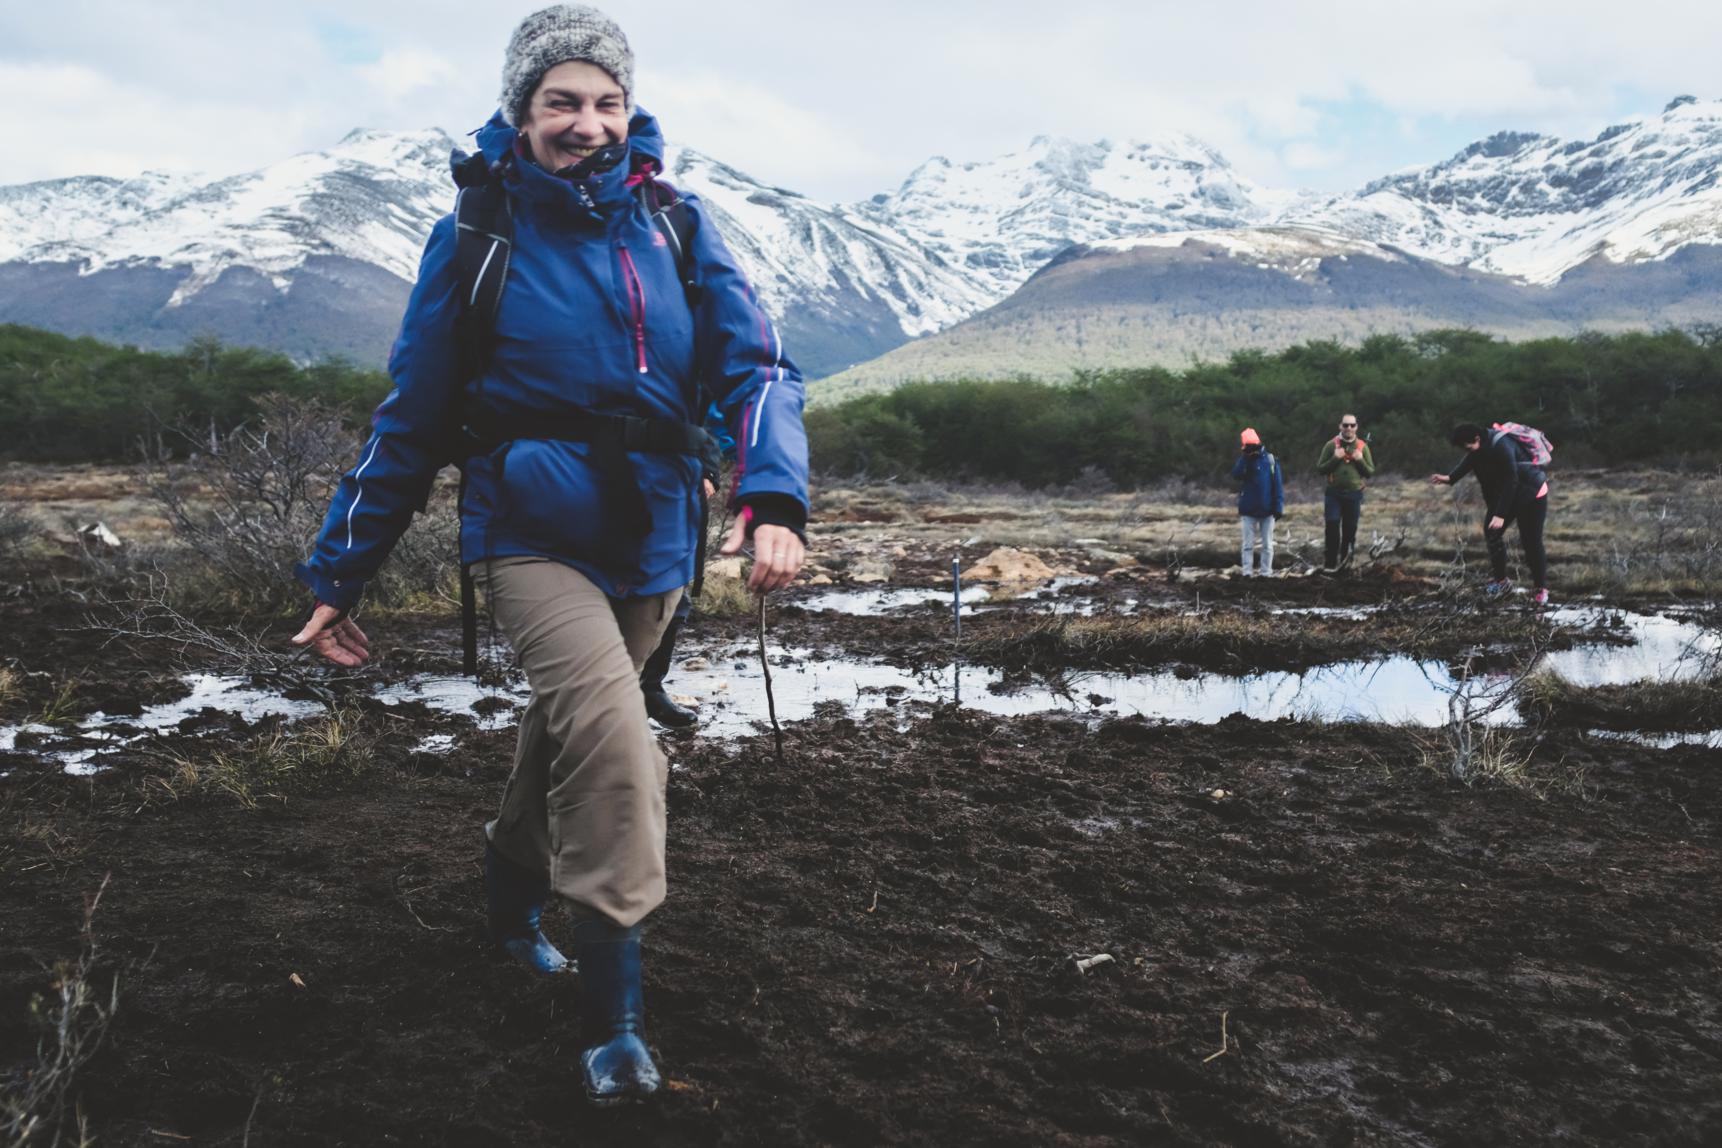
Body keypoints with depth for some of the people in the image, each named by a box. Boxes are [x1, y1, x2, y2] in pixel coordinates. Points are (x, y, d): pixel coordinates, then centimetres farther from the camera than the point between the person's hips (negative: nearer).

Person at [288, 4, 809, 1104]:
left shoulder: (676, 226, -2)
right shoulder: (477, 239, -7)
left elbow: (755, 363, -7)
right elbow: (413, 421, -1)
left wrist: (774, 496, -27)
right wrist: (340, 574, 2)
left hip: (653, 546, 4)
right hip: (533, 538, -4)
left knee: (572, 736, 22)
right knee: (611, 735, -26)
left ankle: (515, 885, 51)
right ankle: (614, 1005, -13)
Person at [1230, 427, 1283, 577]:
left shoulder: (1270, 460, -1)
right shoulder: (1244, 461, 2)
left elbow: (1278, 484, -2)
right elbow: (1236, 474, -19)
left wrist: (1278, 506, -8)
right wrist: (1245, 457, -25)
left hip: (1267, 510, 0)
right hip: (1248, 510, 1)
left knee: (1267, 544, 7)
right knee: (1248, 544, 3)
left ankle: (1266, 572, 12)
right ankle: (1247, 572, 4)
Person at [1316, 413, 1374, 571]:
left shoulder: (1362, 446, 4)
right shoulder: (1331, 445, 1)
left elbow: (1370, 472, 7)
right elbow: (1320, 468, 0)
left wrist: (1361, 460, -11)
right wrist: (1335, 458, -14)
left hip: (1354, 494, 2)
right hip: (1334, 494, -1)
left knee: (1350, 529, 7)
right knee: (1332, 527, -9)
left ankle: (1344, 559, 20)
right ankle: (1331, 562, -6)